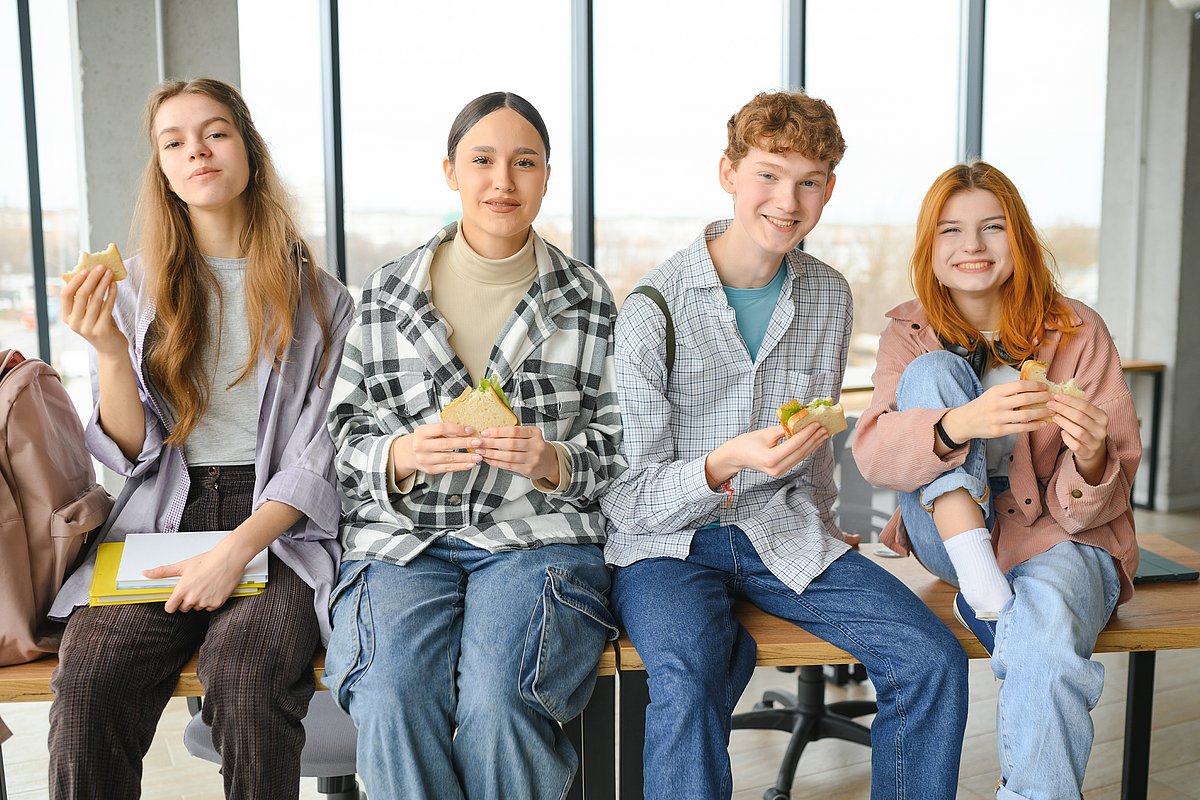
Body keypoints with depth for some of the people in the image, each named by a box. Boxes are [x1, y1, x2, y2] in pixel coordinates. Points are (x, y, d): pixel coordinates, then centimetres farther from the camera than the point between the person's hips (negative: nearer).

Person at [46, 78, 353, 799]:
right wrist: (109, 349, -10)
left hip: (278, 527, -2)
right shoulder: (137, 291, 13)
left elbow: (318, 454, -1)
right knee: (89, 680, -27)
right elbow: (132, 453, 7)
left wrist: (237, 551, -15)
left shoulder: (314, 295, 6)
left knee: (245, 673, -31)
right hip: (162, 522, 2)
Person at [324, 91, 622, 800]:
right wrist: (403, 457, -13)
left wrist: (552, 461, -13)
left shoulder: (590, 299, 7)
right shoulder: (386, 294, 8)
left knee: (496, 703, -28)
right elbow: (345, 436, 9)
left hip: (539, 535, -1)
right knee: (394, 701, -28)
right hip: (403, 536, 1)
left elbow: (617, 443, 9)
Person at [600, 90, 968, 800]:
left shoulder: (829, 295, 3)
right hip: (667, 540, -4)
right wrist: (725, 465, -30)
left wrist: (822, 524, 22)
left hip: (782, 531, 5)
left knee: (934, 660, -13)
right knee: (685, 682, -34)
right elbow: (631, 499, -13)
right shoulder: (653, 310, -14)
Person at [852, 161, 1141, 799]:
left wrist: (1090, 462, -30)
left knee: (1044, 627, -37)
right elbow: (871, 453, -18)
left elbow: (1094, 507, -5)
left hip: (1057, 537, -1)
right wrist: (961, 423, -38)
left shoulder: (1076, 332, -3)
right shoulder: (910, 334, 0)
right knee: (932, 372, -20)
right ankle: (982, 591, -24)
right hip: (952, 536, 2)